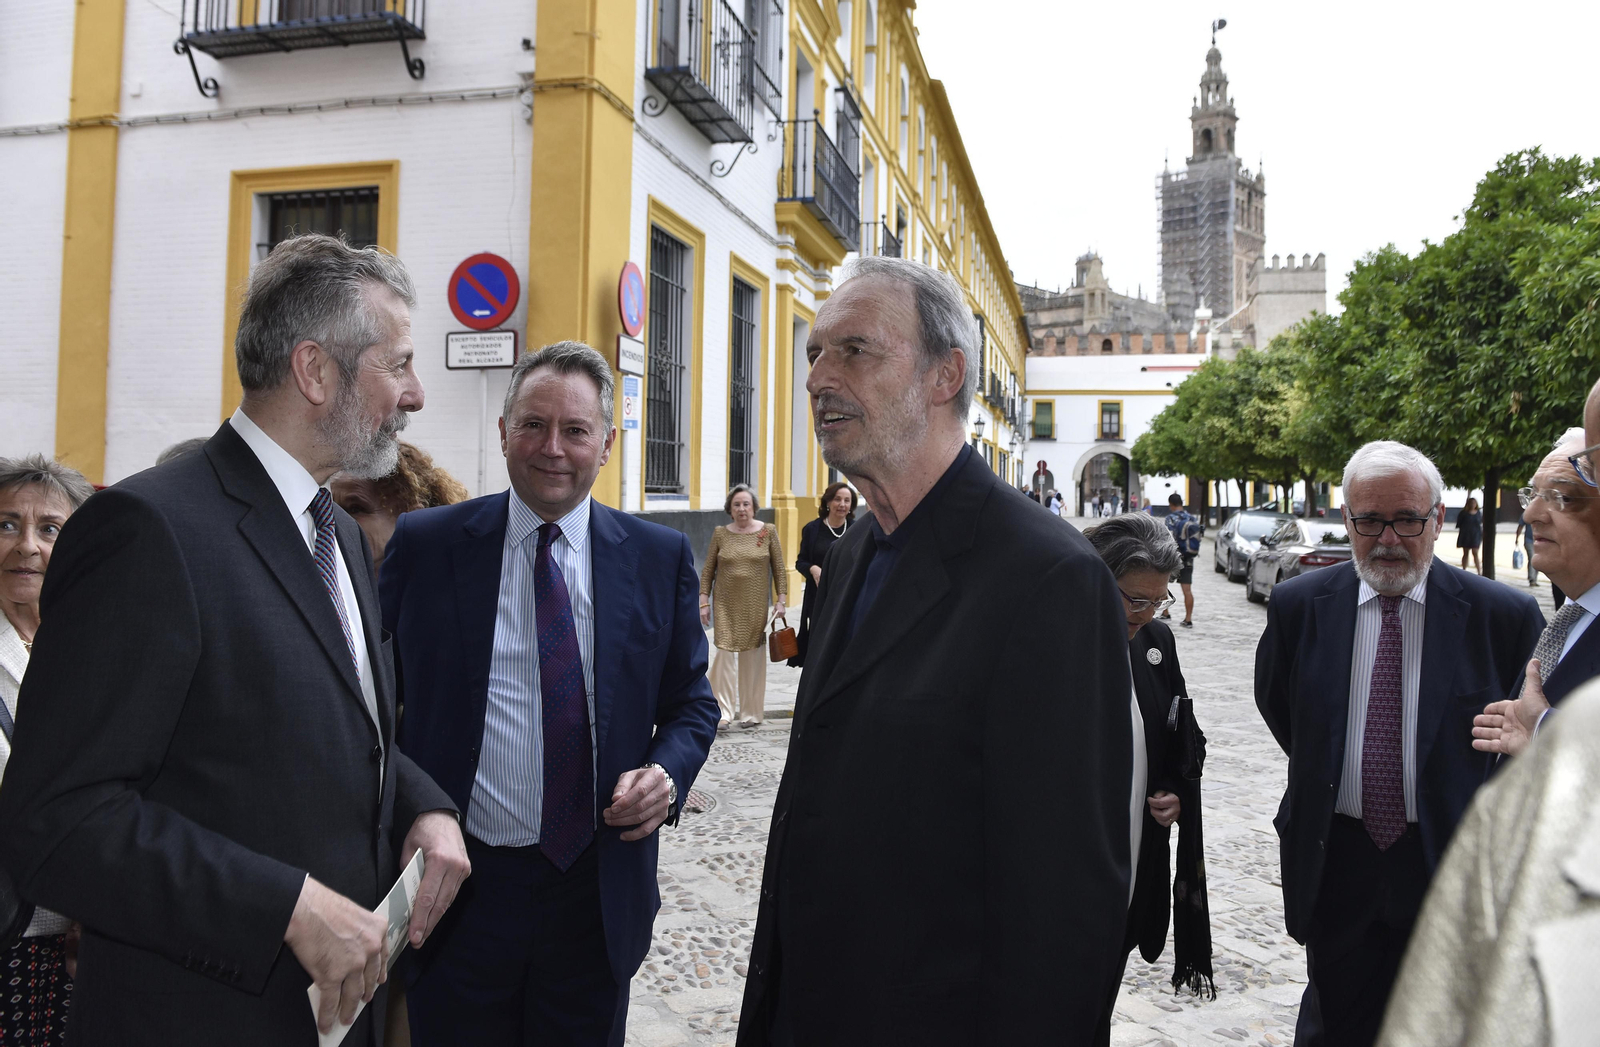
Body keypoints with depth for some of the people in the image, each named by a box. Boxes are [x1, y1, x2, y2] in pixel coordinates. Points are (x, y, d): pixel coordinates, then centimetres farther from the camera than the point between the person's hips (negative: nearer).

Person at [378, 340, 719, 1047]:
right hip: (456, 887, -1)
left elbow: (691, 701, 8)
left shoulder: (660, 557, 1)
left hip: (598, 891, 1)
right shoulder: (423, 544, -2)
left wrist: (667, 772, -11)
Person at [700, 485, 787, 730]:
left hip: (756, 606, 0)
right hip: (726, 605, 0)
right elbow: (708, 571, 6)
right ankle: (723, 712, -2)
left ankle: (751, 712, 18)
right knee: (724, 653, -8)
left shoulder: (768, 531, 1)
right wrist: (704, 601, 0)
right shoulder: (720, 534, 3)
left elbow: (779, 569, 4)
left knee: (753, 658, 6)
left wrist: (781, 599, -1)